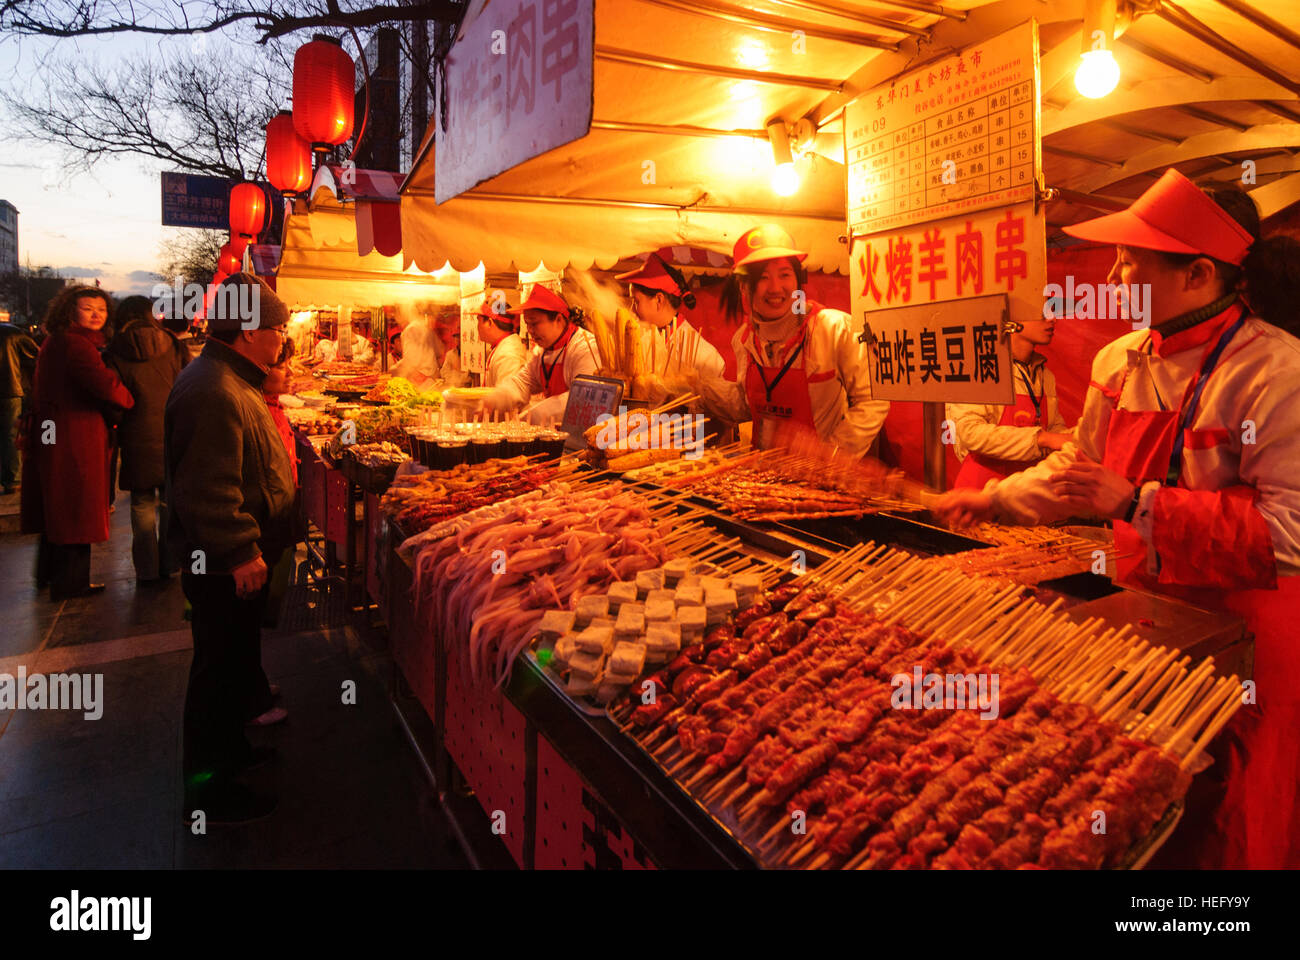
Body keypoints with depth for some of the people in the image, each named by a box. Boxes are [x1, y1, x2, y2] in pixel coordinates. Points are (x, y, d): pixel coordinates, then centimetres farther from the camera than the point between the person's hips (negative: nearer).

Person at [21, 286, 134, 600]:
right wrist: (129, 400, -8)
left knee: (58, 508, 22)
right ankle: (70, 583, 12)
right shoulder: (75, 345, -18)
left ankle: (49, 571, 37)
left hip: (52, 434, 10)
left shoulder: (56, 341, 16)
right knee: (76, 510, 1)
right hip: (74, 439, -10)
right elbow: (106, 385, -29)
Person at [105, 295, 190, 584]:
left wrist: (116, 436, 10)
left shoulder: (115, 354, -3)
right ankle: (169, 564, 18)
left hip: (138, 440, -1)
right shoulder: (173, 347, 1)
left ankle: (147, 570, 13)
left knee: (143, 504, 8)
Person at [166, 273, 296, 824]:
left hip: (238, 558, 11)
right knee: (221, 669, 2)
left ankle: (229, 748, 42)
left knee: (234, 660, 23)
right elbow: (209, 489, -29)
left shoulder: (232, 380, 12)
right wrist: (241, 552, -25)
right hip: (226, 566, -11)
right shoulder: (213, 393, -25)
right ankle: (208, 790, 18)